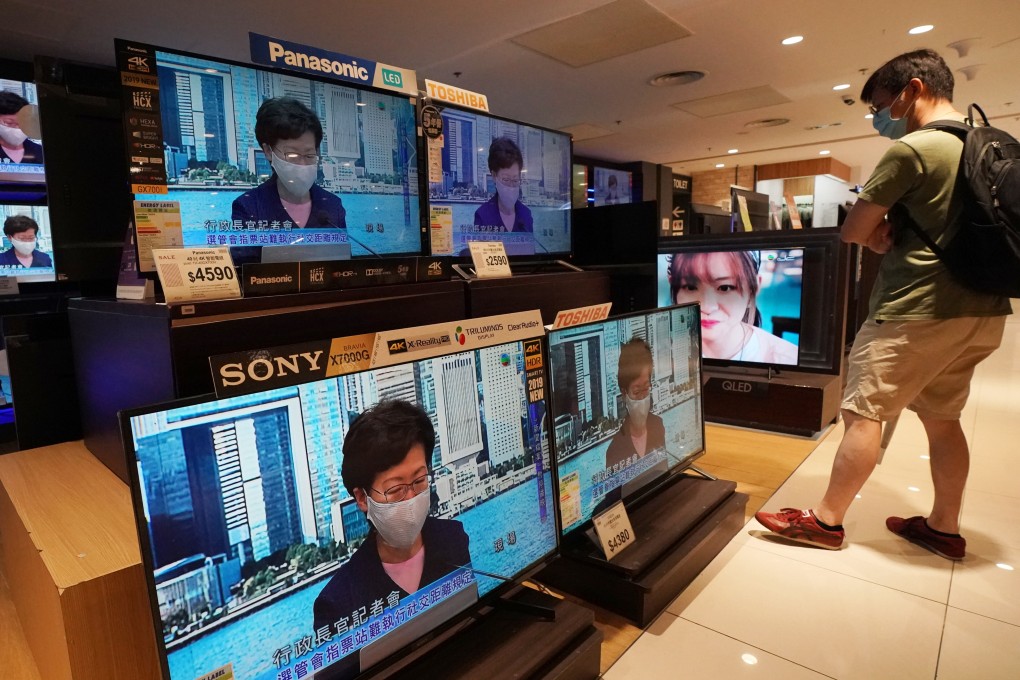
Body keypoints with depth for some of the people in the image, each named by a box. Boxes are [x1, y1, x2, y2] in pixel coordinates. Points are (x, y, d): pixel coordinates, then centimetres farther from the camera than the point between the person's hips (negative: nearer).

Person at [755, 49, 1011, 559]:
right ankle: (945, 527, 28)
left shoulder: (911, 149, -13)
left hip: (916, 312, -9)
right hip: (983, 310, 9)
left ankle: (826, 520, 9)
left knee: (863, 413, -1)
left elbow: (852, 232, -12)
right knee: (942, 418, 17)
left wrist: (877, 230, 6)